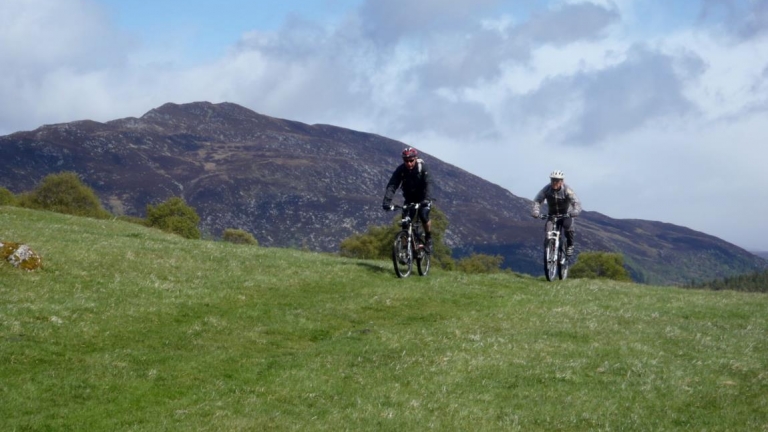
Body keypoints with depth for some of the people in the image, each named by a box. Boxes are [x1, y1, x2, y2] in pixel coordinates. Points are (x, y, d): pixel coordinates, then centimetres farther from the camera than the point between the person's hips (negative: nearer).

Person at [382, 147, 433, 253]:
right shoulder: (400, 170, -19)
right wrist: (386, 202, -44)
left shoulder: (422, 167, -24)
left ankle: (428, 239, -3)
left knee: (423, 216, -26)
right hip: (409, 199, 3)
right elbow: (391, 186, -28)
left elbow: (428, 184, -35)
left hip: (423, 198, -3)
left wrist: (427, 199, -53)